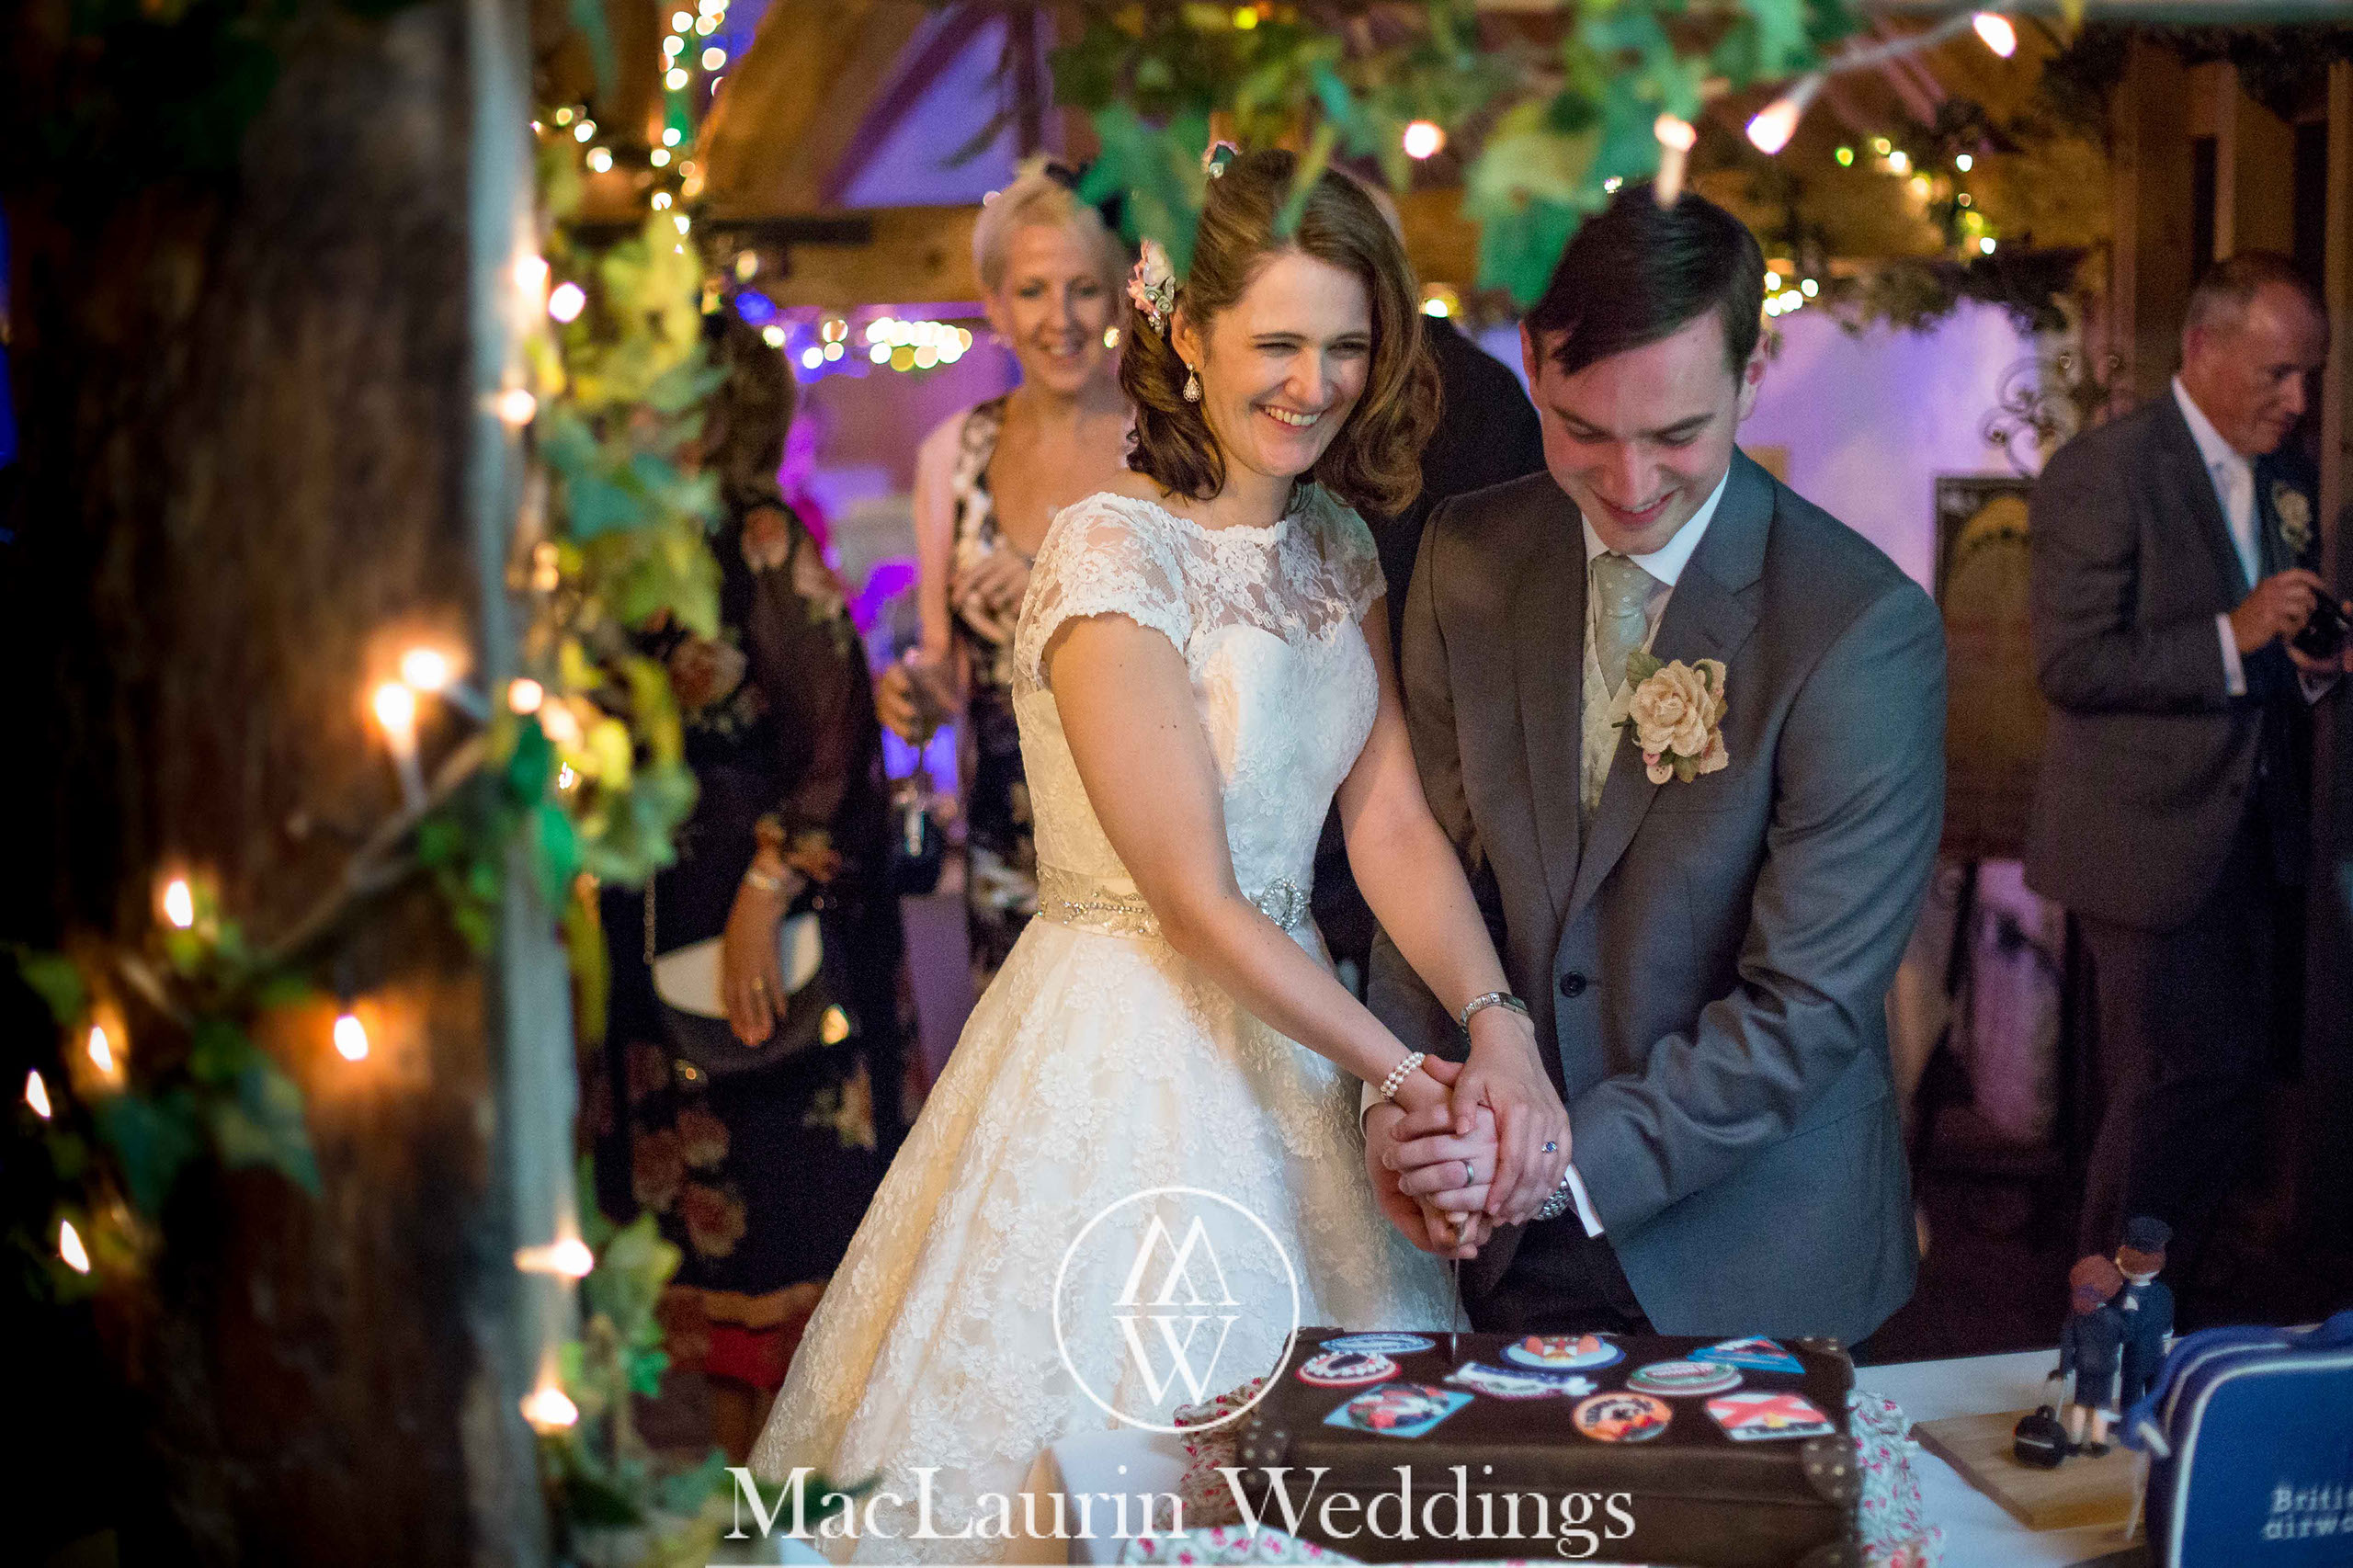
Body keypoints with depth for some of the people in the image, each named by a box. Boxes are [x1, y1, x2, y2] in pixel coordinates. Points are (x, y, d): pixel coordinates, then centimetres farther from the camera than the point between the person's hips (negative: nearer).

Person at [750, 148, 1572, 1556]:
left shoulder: (1335, 542, 5)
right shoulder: (1113, 556, -18)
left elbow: (1392, 819, -3)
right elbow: (1194, 899, -18)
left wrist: (1499, 1028, -18)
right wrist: (1411, 1073, -18)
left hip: (1295, 1024, 7)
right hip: (1127, 1055, -7)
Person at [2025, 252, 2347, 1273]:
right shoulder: (2103, 472, -12)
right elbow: (2071, 664, -18)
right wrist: (2232, 640, -25)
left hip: (2254, 842, 8)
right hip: (2150, 844, -8)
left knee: (2228, 1083, 10)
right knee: (2183, 1086, -6)